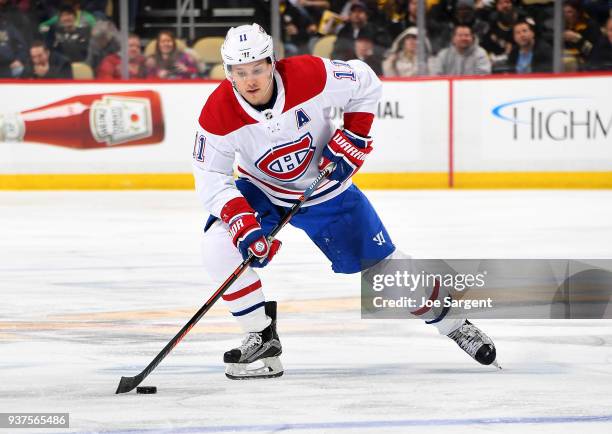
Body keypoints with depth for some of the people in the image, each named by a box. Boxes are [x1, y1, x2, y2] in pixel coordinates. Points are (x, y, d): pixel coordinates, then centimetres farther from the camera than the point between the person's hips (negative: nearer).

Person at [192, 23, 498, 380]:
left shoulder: (310, 76, -29)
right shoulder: (218, 114, -26)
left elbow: (366, 84, -12)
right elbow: (211, 180, -21)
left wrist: (353, 140, -17)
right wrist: (243, 225, -34)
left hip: (324, 184, -1)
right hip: (261, 191, 1)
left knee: (380, 261, 3)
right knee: (219, 247, -21)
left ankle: (452, 320, 24)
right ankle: (262, 338, -6)